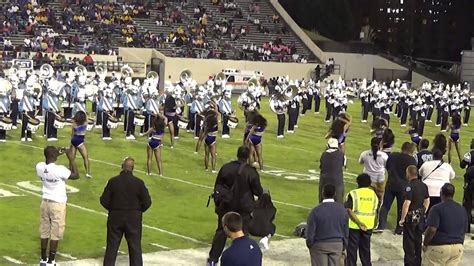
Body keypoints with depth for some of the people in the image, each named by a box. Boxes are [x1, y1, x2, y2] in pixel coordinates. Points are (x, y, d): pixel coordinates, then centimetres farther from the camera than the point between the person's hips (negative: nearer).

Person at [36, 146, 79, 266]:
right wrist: (71, 158, -9)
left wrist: (56, 155, 14)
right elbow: (76, 175, -11)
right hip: (58, 204, -6)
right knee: (55, 234, 5)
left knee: (44, 232, 15)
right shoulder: (59, 169, -24)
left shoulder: (39, 167, -8)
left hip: (45, 202, 6)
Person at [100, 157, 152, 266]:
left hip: (115, 218, 1)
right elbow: (147, 202, -8)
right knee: (135, 248, 7)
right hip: (134, 219, -1)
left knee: (111, 247, 12)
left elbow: (104, 200, -5)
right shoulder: (139, 183, -9)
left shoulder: (113, 181, -7)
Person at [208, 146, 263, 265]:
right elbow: (258, 191, -5)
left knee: (221, 232, 13)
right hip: (244, 208, -3)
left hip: (226, 206, 3)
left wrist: (218, 203, 14)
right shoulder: (251, 172, -13)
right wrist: (263, 193, 18)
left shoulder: (225, 168, -4)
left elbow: (217, 187, 3)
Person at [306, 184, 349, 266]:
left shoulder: (316, 210, -18)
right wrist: (344, 246, 15)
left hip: (319, 245, -3)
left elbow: (310, 231, -13)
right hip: (337, 244, 3)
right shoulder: (342, 209, -4)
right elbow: (345, 231, 3)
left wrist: (309, 245, 4)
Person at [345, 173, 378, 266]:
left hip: (354, 225, -4)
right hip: (368, 226, 4)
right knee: (365, 248, 17)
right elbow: (375, 211, 8)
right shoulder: (373, 194, 3)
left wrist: (359, 223, -18)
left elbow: (349, 210, -19)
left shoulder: (353, 194, -11)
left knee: (352, 249, 5)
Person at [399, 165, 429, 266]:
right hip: (420, 217, 7)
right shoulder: (423, 185, 4)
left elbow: (407, 203, -23)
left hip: (411, 217, -7)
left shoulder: (410, 186, -20)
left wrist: (402, 219, -16)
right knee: (418, 241, 16)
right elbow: (427, 201, 12)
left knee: (408, 242, 2)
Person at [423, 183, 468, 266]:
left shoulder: (437, 208, -14)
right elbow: (464, 230, 17)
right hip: (458, 248, 6)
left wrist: (425, 244, -11)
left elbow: (432, 229, -22)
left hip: (438, 247, -6)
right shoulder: (462, 209, 9)